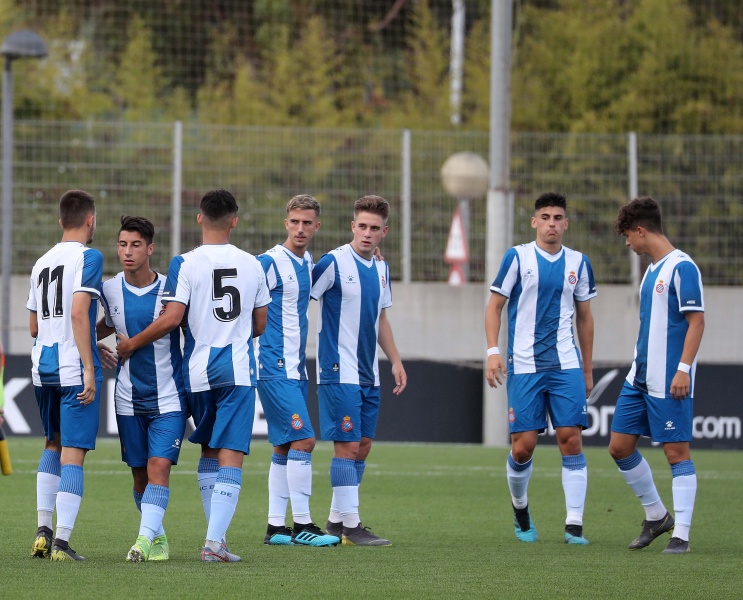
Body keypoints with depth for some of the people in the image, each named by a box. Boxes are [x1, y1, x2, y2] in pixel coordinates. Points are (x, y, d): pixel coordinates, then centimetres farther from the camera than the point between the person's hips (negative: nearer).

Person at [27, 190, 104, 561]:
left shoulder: (41, 263, 15)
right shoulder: (88, 258, -7)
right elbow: (78, 313, -19)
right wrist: (90, 368, -18)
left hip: (42, 368, 7)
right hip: (74, 367, -7)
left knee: (53, 445, 21)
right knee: (73, 452, -5)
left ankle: (43, 530, 15)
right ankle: (62, 541, -8)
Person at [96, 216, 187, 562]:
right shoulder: (110, 290, 0)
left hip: (169, 399, -3)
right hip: (129, 400, 3)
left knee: (159, 468, -17)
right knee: (140, 476, 8)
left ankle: (144, 539, -25)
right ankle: (158, 538, 25)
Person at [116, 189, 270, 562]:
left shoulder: (185, 264, -6)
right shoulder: (252, 265, 5)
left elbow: (171, 319, -14)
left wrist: (131, 344, 0)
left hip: (198, 370, 0)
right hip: (239, 370, 0)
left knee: (209, 452, 18)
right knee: (230, 457, -5)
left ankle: (216, 532, 19)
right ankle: (214, 541, -16)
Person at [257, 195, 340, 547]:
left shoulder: (307, 262, 12)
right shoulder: (270, 263, -12)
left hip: (296, 369, 8)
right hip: (275, 369, -8)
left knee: (285, 448, 9)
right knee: (303, 440, -13)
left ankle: (276, 528, 12)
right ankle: (301, 525, -10)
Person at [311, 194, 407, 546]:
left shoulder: (380, 269, 12)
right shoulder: (334, 263, -11)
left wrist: (396, 362, 18)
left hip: (368, 373, 8)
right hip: (339, 372, -8)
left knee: (363, 445, 9)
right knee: (348, 445, -9)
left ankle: (336, 520, 17)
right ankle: (350, 526, -7)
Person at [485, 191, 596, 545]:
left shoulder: (578, 263, 9)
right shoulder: (517, 258, 0)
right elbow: (494, 306, 3)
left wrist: (588, 370, 18)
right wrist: (493, 352, -10)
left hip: (566, 366, 2)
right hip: (524, 367, -2)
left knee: (571, 439, -9)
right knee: (523, 446, -4)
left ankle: (574, 525, -7)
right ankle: (520, 509, 23)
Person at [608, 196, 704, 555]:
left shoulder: (682, 267, -12)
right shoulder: (652, 269, 15)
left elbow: (696, 321, -16)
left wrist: (683, 369, -22)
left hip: (669, 380, -9)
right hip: (640, 377, 9)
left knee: (676, 451, -6)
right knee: (620, 445, 8)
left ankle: (681, 534, -3)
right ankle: (656, 516, 22)